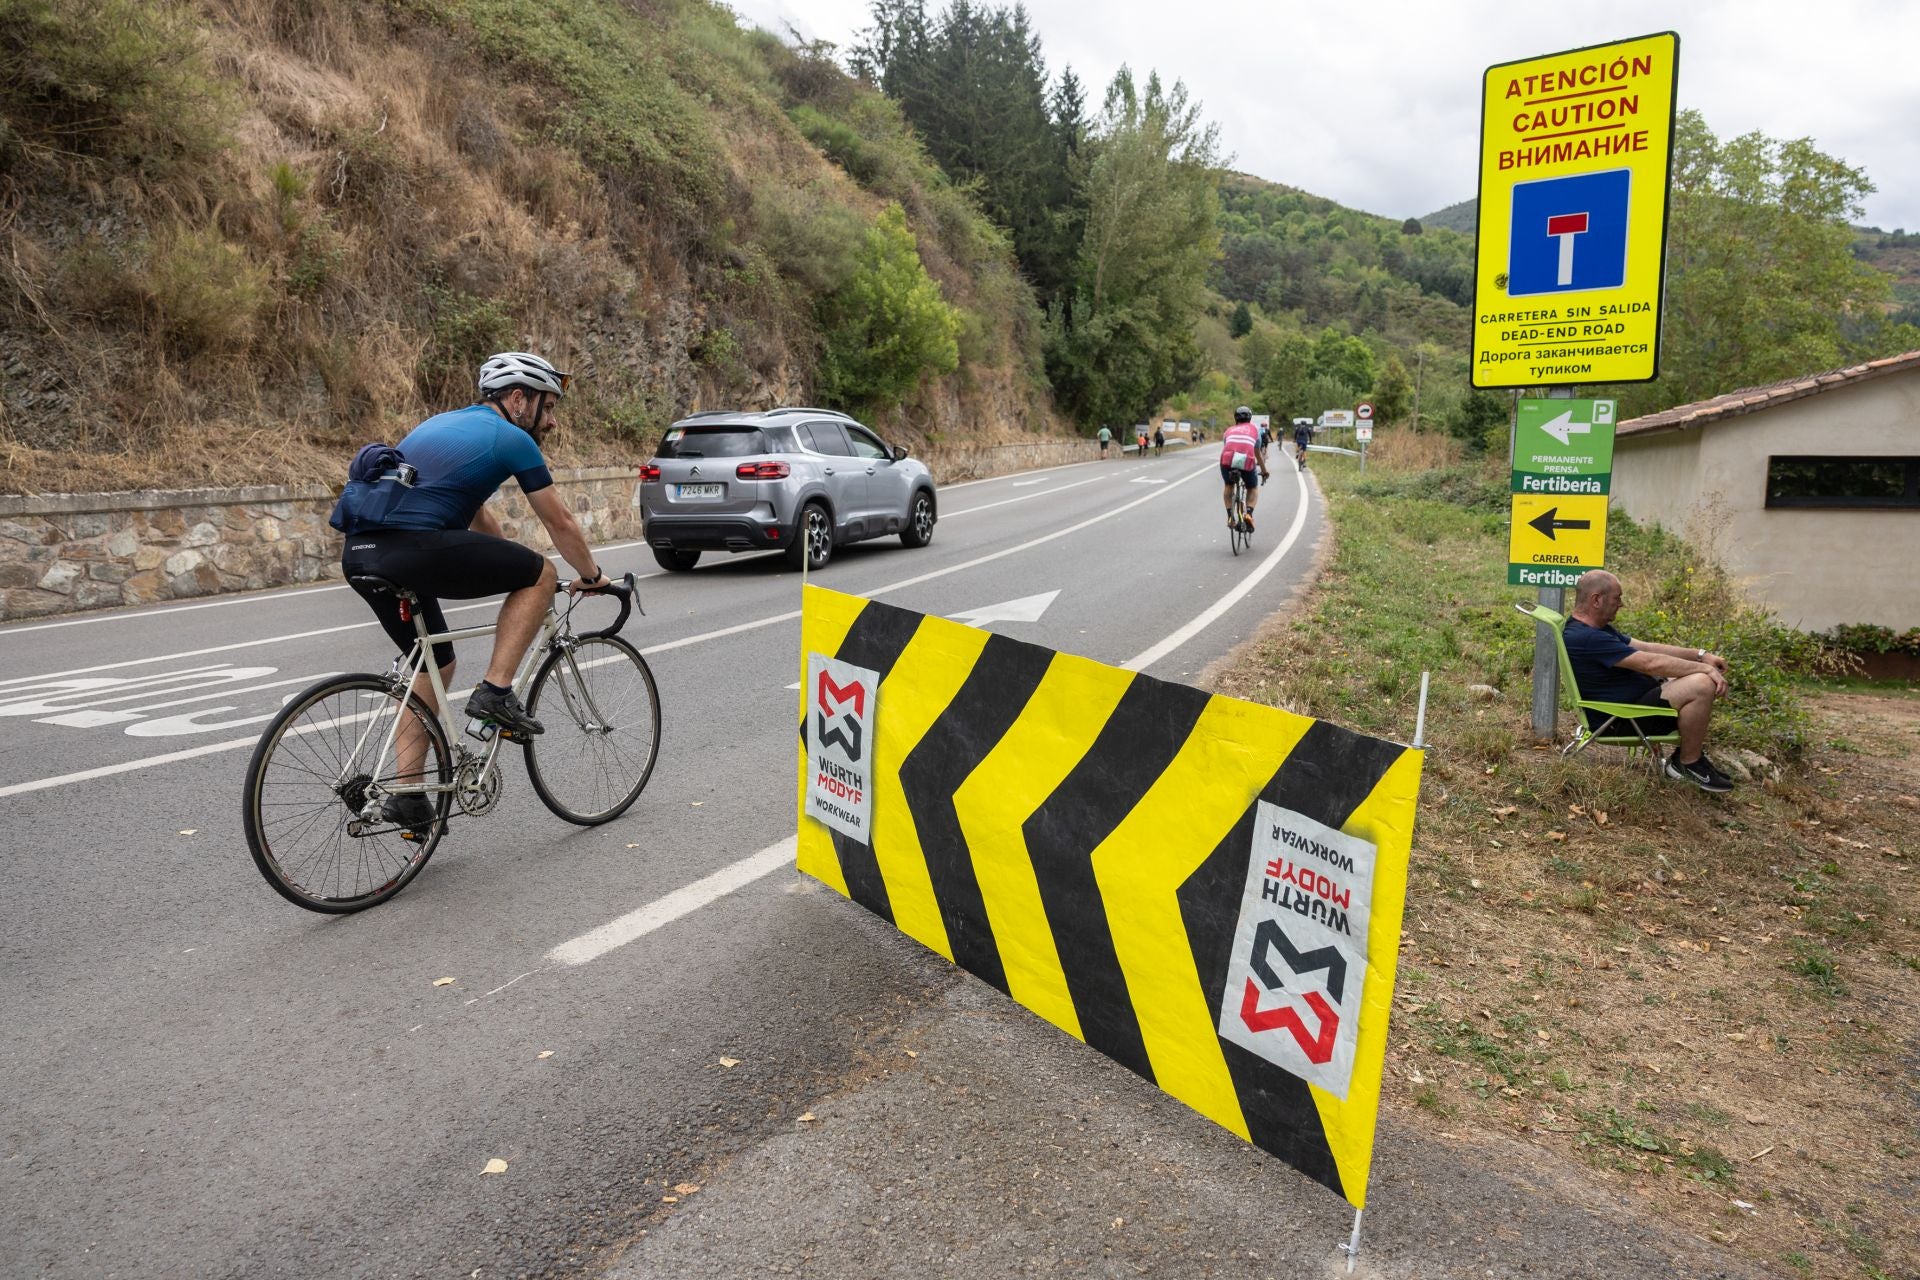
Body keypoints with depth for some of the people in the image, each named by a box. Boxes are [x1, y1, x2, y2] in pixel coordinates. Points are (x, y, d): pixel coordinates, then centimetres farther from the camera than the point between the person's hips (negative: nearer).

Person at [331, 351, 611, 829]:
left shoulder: (445, 423, 30)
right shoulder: (511, 438, 6)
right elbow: (561, 524, 12)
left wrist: (507, 568, 48)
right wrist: (592, 576, 28)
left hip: (359, 553, 9)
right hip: (413, 546, -9)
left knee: (434, 662, 24)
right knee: (541, 573, 7)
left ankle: (407, 794, 22)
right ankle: (495, 693, 4)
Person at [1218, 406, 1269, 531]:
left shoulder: (1229, 430, 30)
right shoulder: (1254, 429, 27)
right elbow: (1257, 454, 34)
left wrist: (1229, 465, 57)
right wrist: (1264, 471, 47)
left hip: (1228, 460, 1)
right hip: (1247, 461, -1)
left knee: (1228, 486, 31)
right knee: (1253, 489, 25)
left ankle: (1230, 516, 18)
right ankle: (1249, 514, 2)